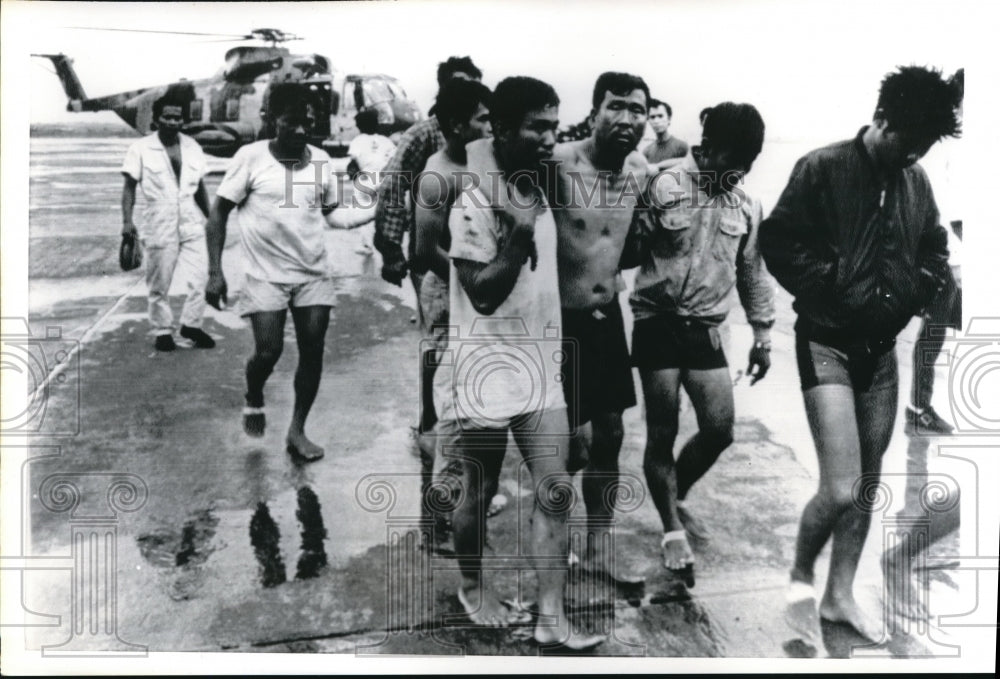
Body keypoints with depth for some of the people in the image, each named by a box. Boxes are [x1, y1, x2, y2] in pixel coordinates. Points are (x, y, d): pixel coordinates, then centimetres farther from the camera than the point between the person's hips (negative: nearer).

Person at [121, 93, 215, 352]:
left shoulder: (193, 147, 6)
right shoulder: (141, 149, -5)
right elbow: (129, 187, -4)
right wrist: (127, 220, -14)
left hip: (192, 223, 3)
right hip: (159, 226, -3)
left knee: (199, 278, -4)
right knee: (159, 285, 7)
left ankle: (191, 324, 15)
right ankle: (163, 331, 23)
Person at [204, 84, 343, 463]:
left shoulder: (321, 160, 2)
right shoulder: (251, 157, -8)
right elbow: (219, 211, -4)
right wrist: (215, 271, -9)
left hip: (314, 274, 3)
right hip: (266, 275, -3)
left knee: (312, 350, 1)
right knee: (268, 351, -10)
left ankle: (297, 431, 18)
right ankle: (254, 400, 26)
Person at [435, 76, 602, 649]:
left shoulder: (539, 190, 9)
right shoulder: (474, 201, -15)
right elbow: (483, 294, -20)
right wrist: (520, 231, -27)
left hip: (542, 369, 7)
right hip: (489, 373, -6)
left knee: (556, 491, 1)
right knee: (481, 492, 10)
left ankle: (552, 616, 9)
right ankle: (473, 586, 34)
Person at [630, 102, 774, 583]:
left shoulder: (747, 207, 8)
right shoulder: (663, 188, -10)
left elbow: (753, 272, 17)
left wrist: (762, 333, 16)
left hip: (706, 330, 5)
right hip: (658, 324, -5)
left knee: (720, 430, 3)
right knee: (662, 434, 2)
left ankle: (676, 498, 30)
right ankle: (673, 531, 18)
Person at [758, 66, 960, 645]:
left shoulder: (916, 182, 7)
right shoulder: (823, 168, -10)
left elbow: (936, 249, 20)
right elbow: (779, 242, -12)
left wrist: (914, 294, 2)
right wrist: (835, 290, -15)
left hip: (882, 346, 6)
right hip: (828, 342, -6)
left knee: (868, 481, 11)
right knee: (841, 488, -13)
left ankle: (840, 595, 27)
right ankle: (801, 574, 15)